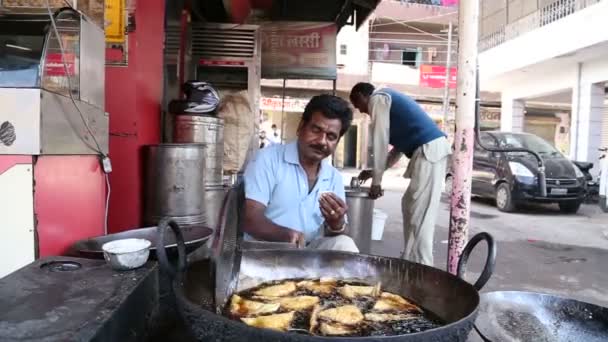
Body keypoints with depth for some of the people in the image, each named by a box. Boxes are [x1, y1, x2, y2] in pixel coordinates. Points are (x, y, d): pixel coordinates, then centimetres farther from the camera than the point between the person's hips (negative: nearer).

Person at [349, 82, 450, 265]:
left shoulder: (377, 99, 0)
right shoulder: (388, 98, 28)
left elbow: (380, 141, -6)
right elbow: (399, 145, 28)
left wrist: (376, 181, -2)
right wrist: (374, 172, 28)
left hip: (428, 150, -10)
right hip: (433, 148, 10)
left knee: (420, 213, -8)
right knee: (410, 206, 14)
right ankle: (411, 258, 20)